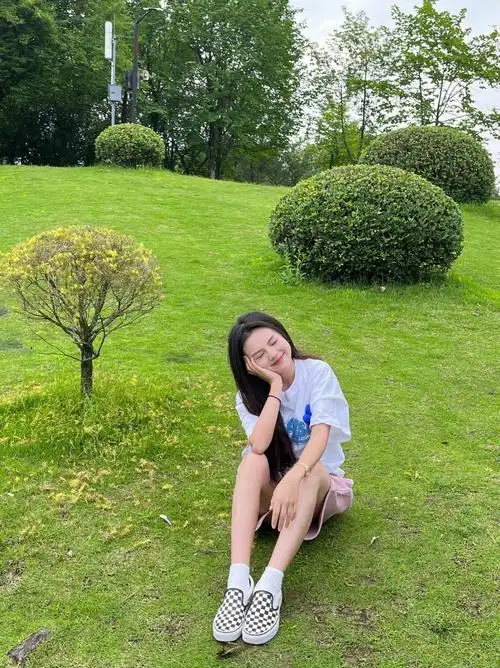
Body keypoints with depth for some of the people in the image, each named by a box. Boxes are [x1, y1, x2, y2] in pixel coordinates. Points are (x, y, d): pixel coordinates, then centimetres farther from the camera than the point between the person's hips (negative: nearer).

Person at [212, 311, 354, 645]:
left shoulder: (317, 372, -14)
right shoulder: (249, 394, -7)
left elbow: (320, 436, -28)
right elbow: (259, 445, -26)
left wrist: (292, 479, -45)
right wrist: (275, 386, -26)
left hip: (320, 484, -1)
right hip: (271, 488, 2)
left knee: (310, 471, -37)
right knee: (253, 461, -32)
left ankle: (269, 586, -47)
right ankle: (239, 581, -43)